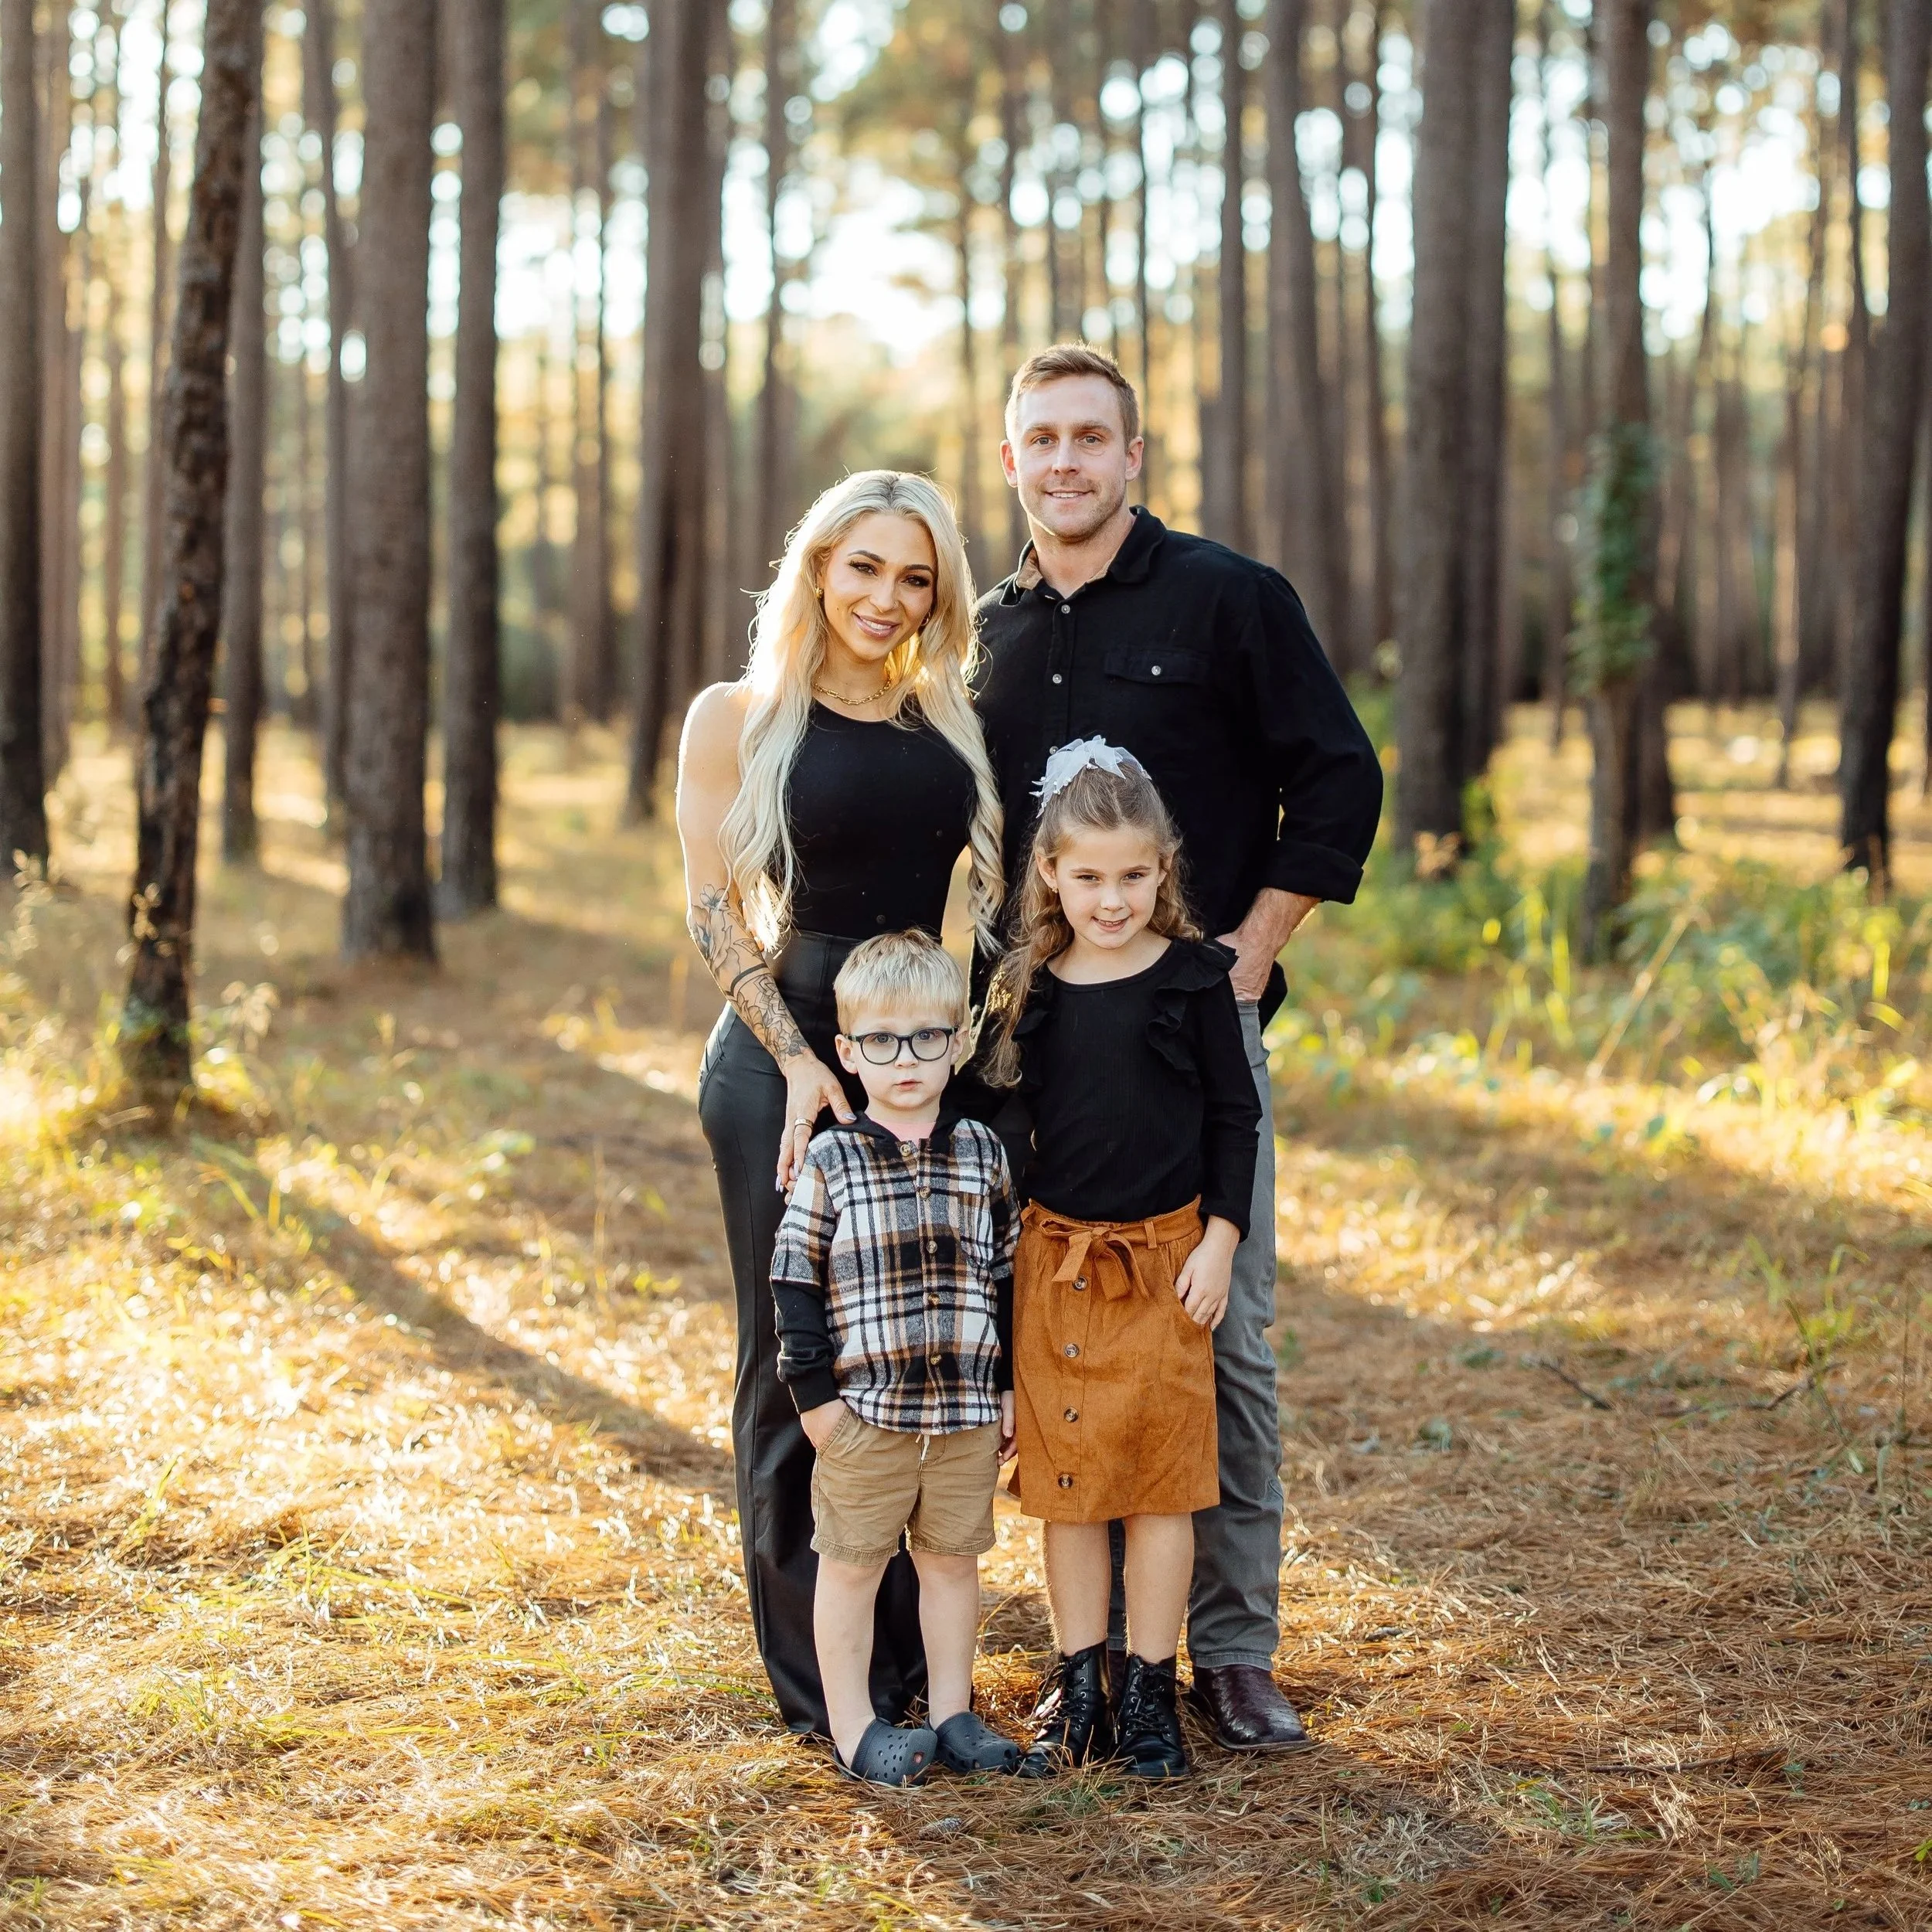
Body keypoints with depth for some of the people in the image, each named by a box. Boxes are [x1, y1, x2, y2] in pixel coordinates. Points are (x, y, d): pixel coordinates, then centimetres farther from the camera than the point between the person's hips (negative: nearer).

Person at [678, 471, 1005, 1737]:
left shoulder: (953, 719, 12)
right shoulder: (738, 717, 1)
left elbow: (994, 885, 16)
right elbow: (717, 911, -4)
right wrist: (795, 1058, -15)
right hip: (789, 1056, -4)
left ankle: (913, 1660, 20)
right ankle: (822, 1684, 11)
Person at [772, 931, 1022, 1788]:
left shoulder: (983, 1153, 4)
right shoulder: (830, 1161, -6)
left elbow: (1004, 1276, 10)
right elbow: (797, 1280, -4)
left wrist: (1007, 1386, 9)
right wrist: (814, 1392, -8)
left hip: (966, 1409, 3)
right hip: (863, 1410, -3)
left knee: (953, 1557, 13)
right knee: (852, 1564, 5)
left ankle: (950, 1714, 25)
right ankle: (853, 1726, 15)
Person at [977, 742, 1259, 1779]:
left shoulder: (1192, 977, -4)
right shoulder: (1028, 988, 3)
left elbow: (1234, 1115, 0)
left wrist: (1219, 1238, -6)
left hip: (1163, 1256, -3)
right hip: (1054, 1256, 3)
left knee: (1159, 1476, 2)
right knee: (1062, 1476, 7)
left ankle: (1150, 1693, 12)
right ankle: (1078, 1691, 17)